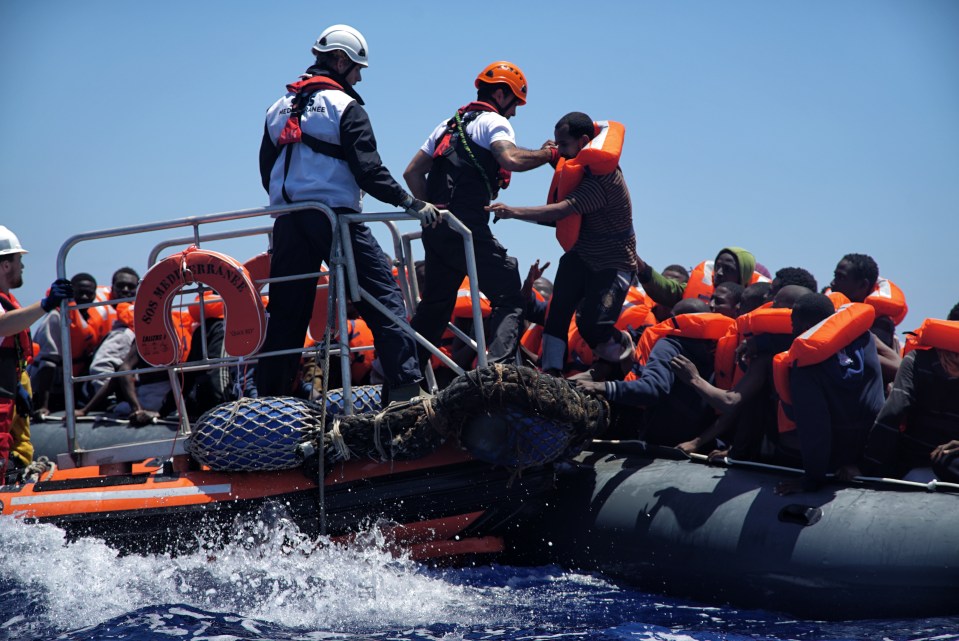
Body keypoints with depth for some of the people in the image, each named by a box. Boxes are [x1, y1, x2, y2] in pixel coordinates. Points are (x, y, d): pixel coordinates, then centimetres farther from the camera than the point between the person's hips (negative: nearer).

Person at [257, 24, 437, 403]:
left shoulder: (279, 109, 18)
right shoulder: (345, 106, -3)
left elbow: (267, 171, 20)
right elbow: (368, 170, -12)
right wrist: (411, 204, -10)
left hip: (288, 222, 6)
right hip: (334, 217, -6)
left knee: (286, 312, 11)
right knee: (384, 299, -5)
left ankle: (268, 397, 12)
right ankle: (404, 386, -15)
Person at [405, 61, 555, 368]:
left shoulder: (449, 124, 26)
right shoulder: (494, 122, 1)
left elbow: (412, 172, 23)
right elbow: (512, 159, -20)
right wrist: (547, 153, -5)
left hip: (436, 229, 8)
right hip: (467, 229, -8)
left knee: (435, 305, 19)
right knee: (509, 299, -7)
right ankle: (498, 366, -24)